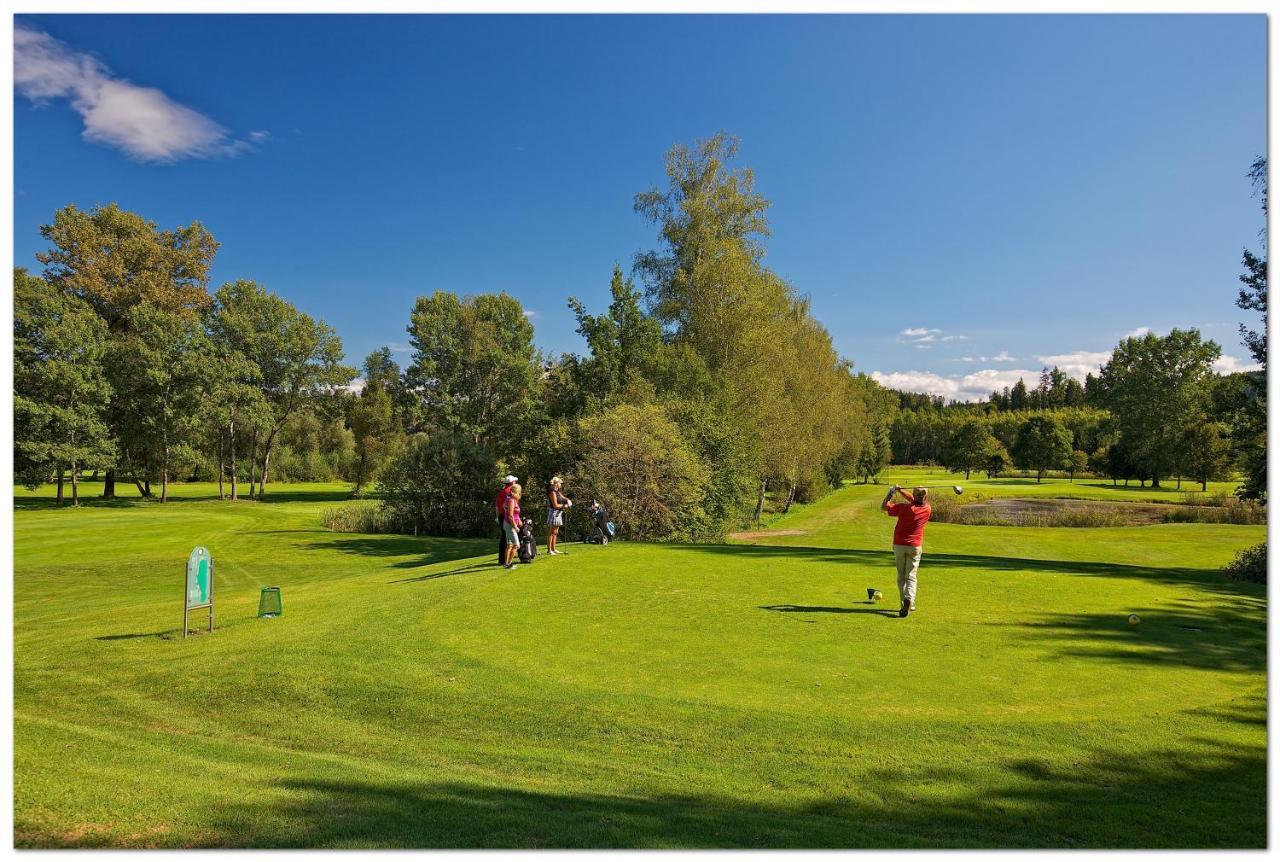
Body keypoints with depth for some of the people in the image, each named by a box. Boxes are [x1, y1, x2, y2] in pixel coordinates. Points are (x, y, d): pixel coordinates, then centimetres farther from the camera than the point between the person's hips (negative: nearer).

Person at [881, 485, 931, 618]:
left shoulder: (905, 508, -13)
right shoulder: (928, 509, -2)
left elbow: (884, 506, -6)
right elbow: (915, 501, 16)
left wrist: (891, 492, 4)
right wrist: (900, 491, 10)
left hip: (899, 545, -1)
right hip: (915, 547, 1)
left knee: (901, 576, 11)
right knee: (911, 577, 0)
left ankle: (905, 604, 12)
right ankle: (909, 600, -24)